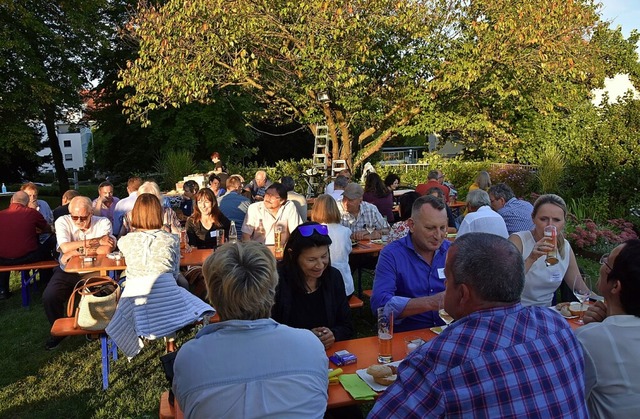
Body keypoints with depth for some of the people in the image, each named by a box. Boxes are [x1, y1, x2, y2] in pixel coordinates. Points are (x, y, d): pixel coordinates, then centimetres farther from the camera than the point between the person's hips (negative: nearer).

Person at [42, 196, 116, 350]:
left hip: (93, 272, -1)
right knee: (48, 297, -19)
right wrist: (96, 241, -22)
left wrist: (77, 251, -24)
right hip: (67, 272, 1)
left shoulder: (103, 222, -10)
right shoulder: (63, 222, -8)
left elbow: (108, 249, -25)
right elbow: (65, 247, -24)